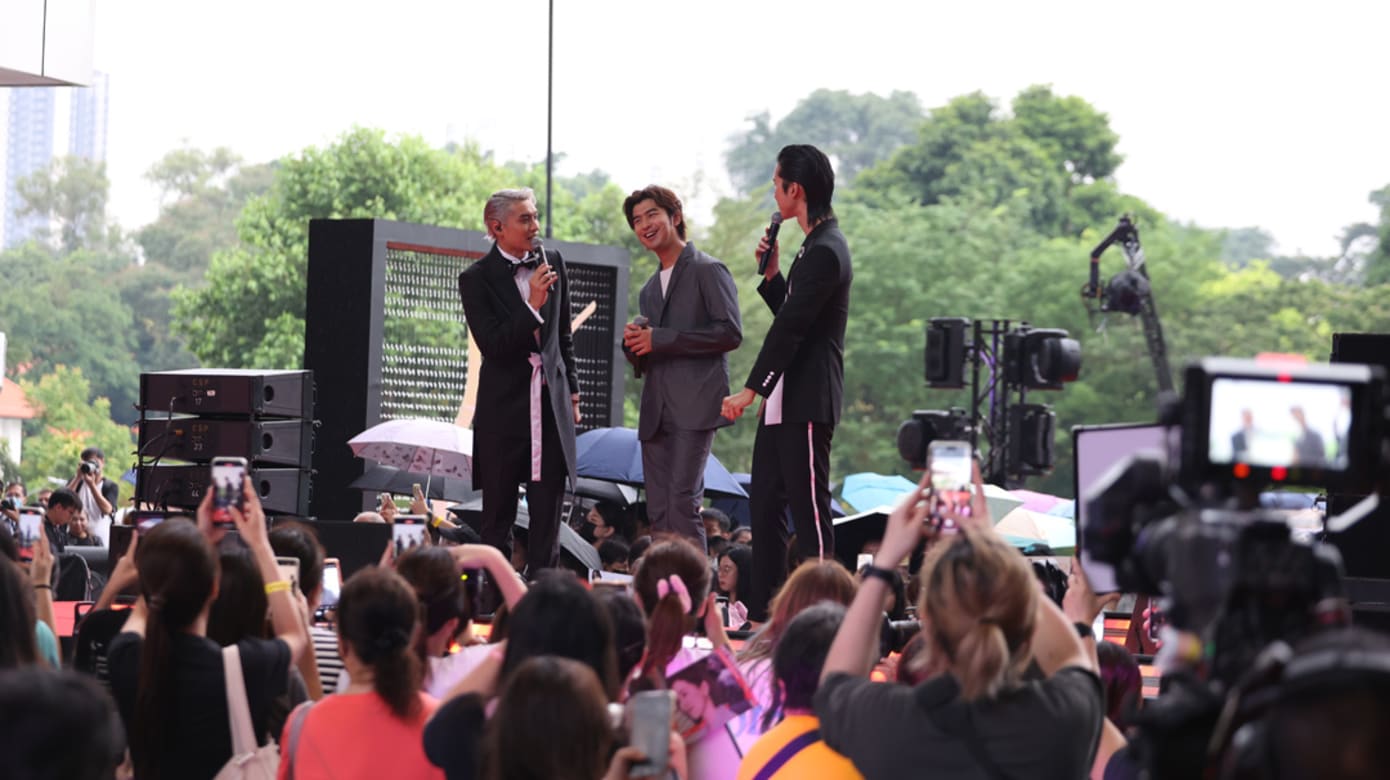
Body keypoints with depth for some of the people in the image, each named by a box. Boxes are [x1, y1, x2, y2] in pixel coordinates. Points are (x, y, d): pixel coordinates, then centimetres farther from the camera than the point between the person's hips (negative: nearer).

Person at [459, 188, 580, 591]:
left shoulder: (552, 262, 8)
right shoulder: (476, 278, -6)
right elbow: (492, 346, -15)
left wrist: (571, 390, 19)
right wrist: (532, 306, -22)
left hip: (551, 404, 4)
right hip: (504, 406, -3)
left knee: (548, 513, 1)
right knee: (498, 515, 3)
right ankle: (496, 603, 6)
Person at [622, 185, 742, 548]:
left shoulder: (708, 270, 1)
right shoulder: (649, 290, 25)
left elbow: (730, 333, -11)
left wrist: (660, 339, -12)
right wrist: (634, 344, 5)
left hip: (695, 406, -8)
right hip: (656, 411, 8)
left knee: (683, 502, -17)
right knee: (659, 514, 3)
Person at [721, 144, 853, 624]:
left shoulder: (825, 251, -16)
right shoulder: (817, 245, 17)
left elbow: (791, 328, -20)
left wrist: (751, 389, -20)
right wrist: (771, 274, 11)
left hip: (807, 404, -10)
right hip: (785, 403, 10)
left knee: (809, 508, -8)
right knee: (765, 507, 11)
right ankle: (763, 616, 15)